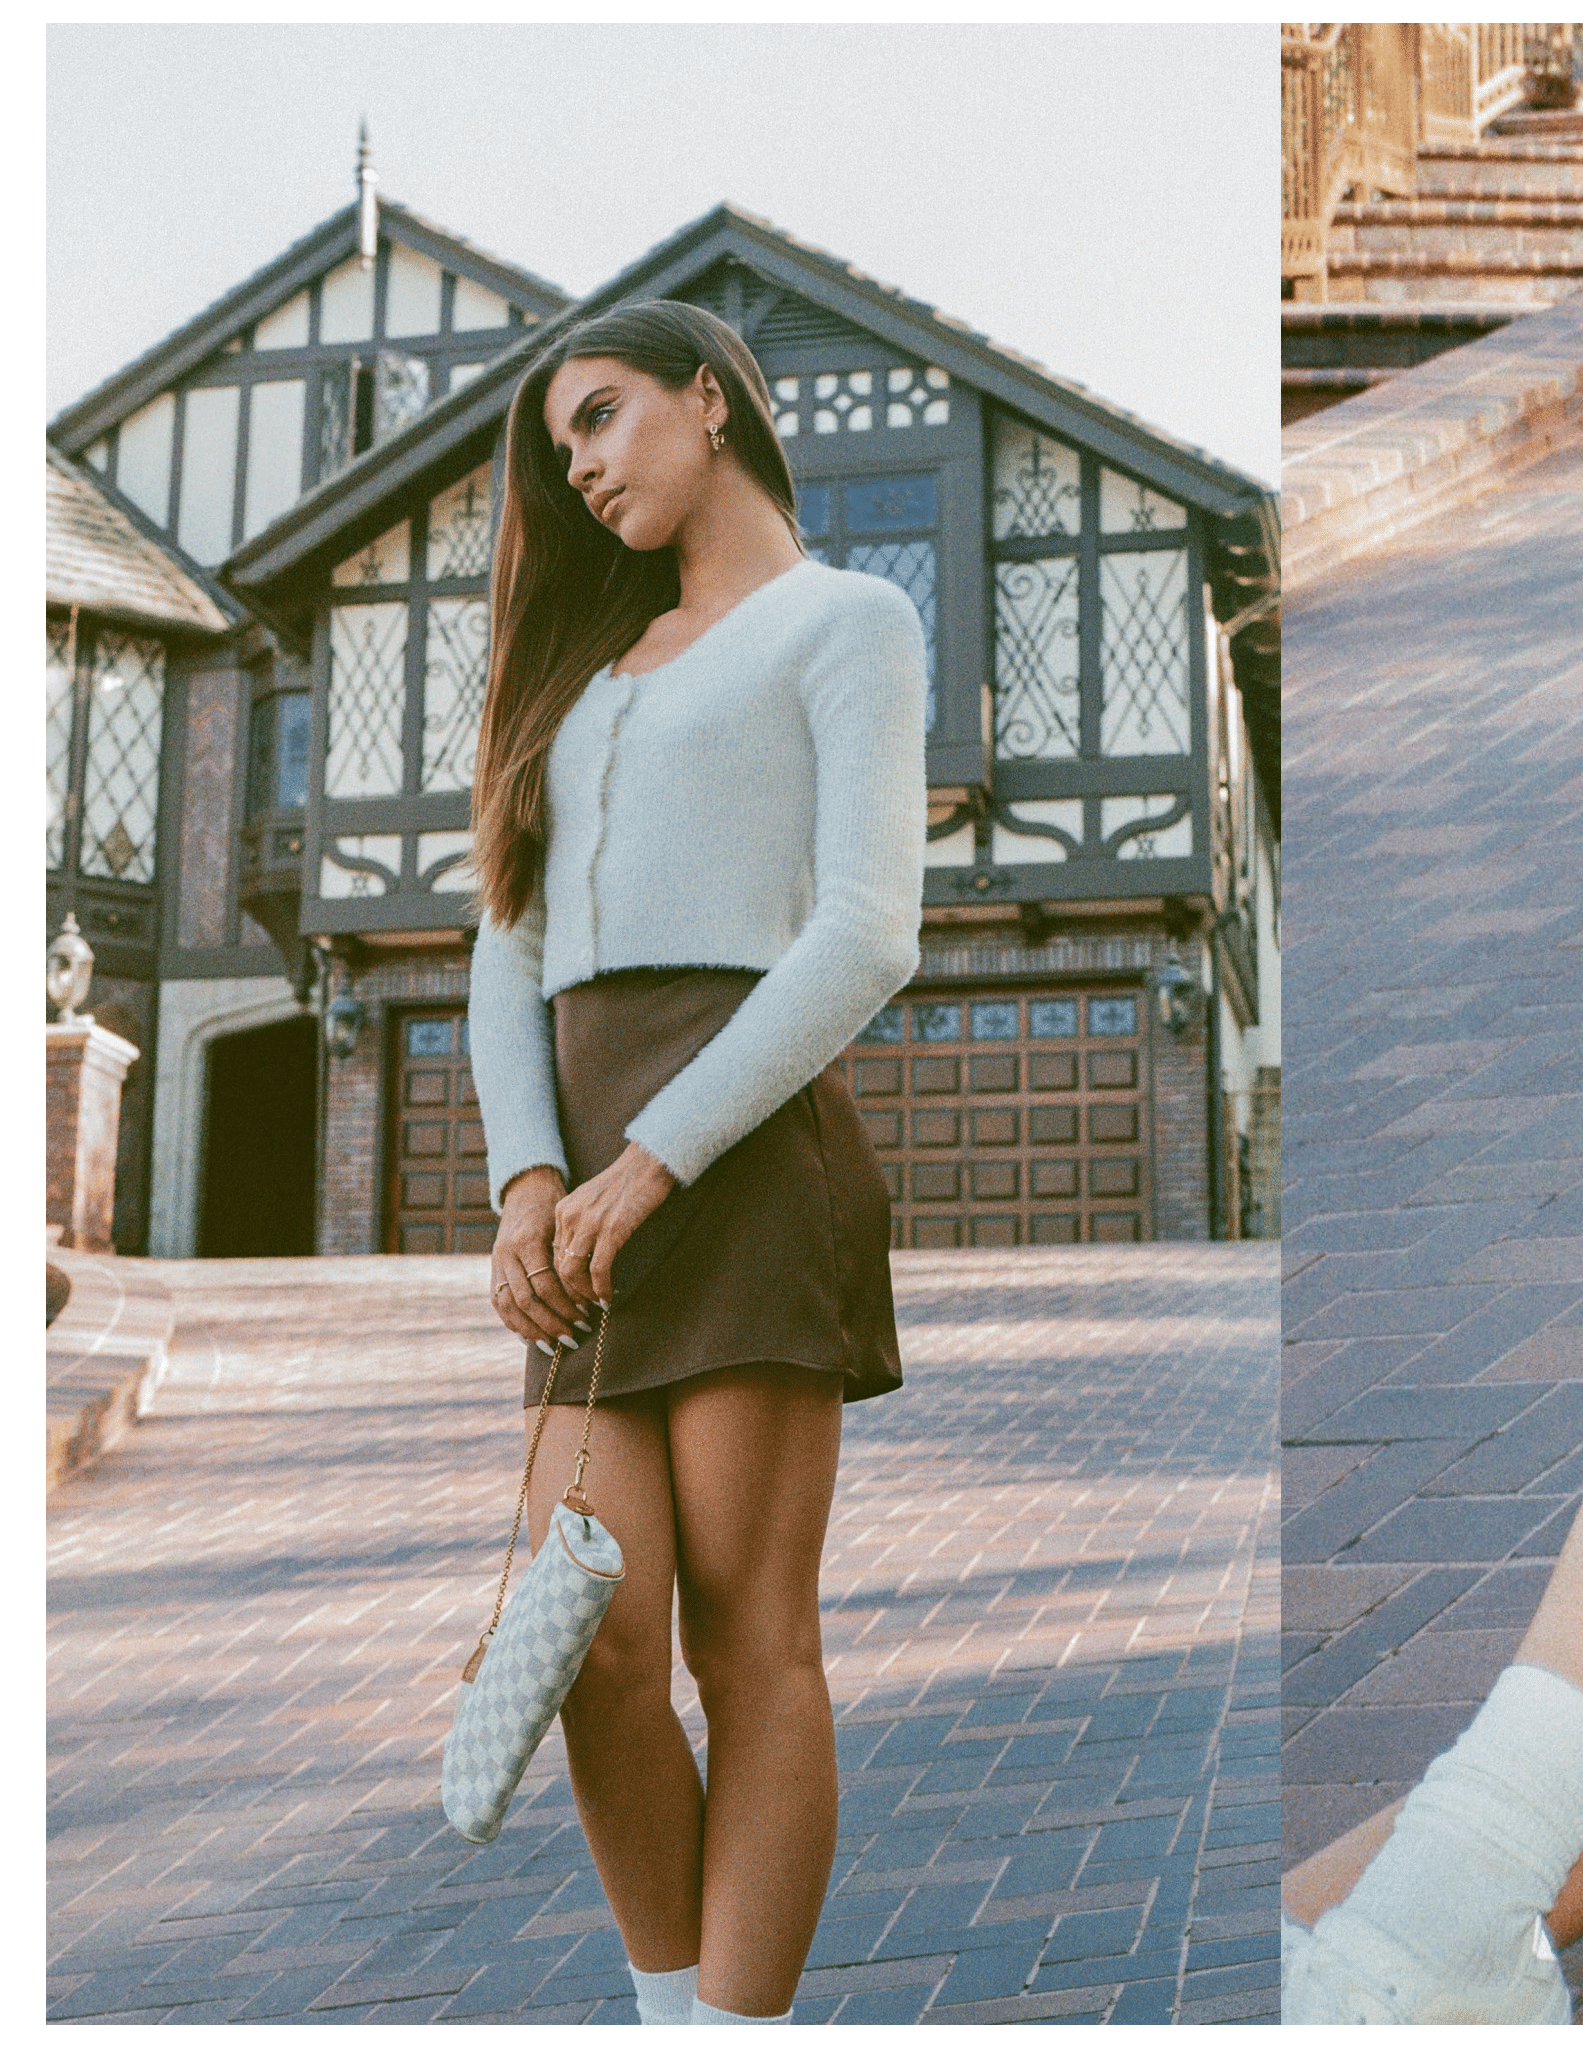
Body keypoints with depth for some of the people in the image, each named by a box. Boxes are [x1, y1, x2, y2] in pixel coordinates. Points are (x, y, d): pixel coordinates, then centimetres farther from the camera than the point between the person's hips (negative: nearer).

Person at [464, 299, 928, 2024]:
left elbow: (866, 938, -6)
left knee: (750, 1640, -5)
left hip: (743, 1135, -5)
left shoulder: (848, 618, 9)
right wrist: (528, 1178, -2)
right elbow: (513, 944, 16)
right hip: (582, 1156, 5)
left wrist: (655, 1159, -14)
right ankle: (666, 2013, 12)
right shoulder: (594, 667, 28)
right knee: (598, 1639, -5)